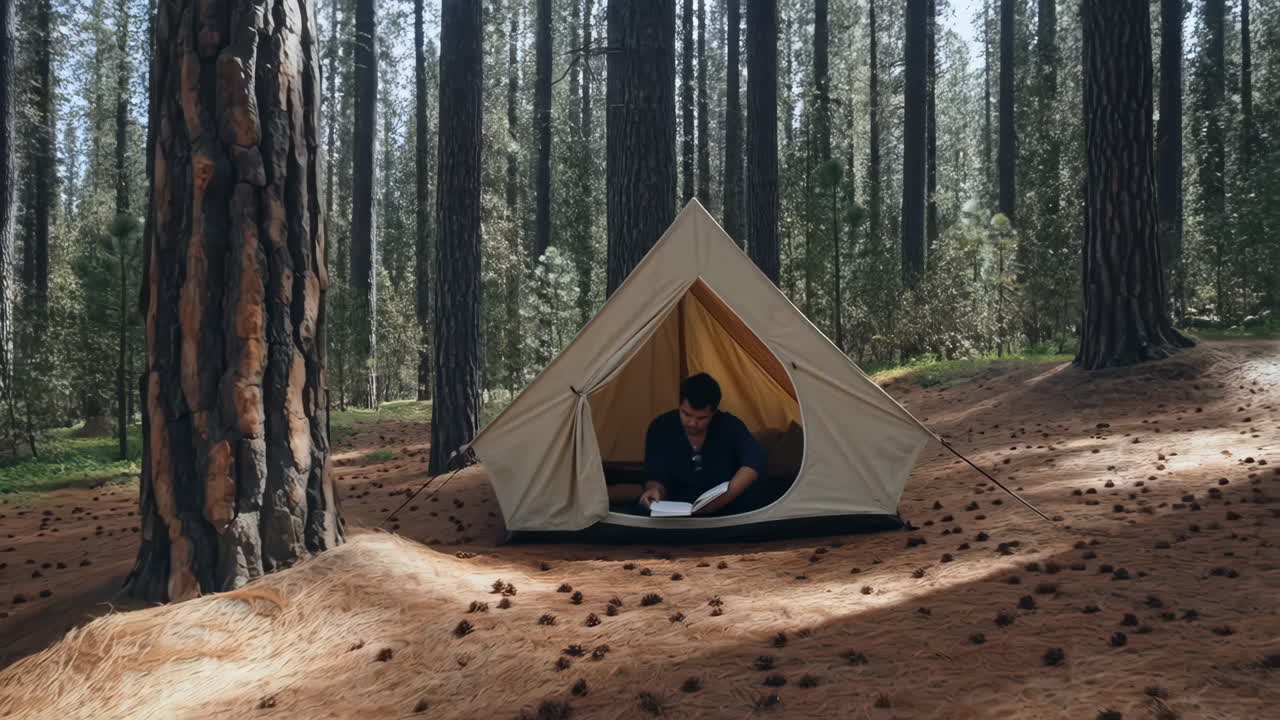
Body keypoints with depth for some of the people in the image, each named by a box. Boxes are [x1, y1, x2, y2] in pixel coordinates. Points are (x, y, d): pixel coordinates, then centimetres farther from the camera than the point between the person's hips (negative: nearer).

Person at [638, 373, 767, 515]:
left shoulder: (730, 426, -10)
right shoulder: (661, 428, -7)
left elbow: (755, 461, -23)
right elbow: (655, 477, -6)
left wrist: (725, 498, -34)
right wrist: (654, 490, -30)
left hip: (727, 511, 2)